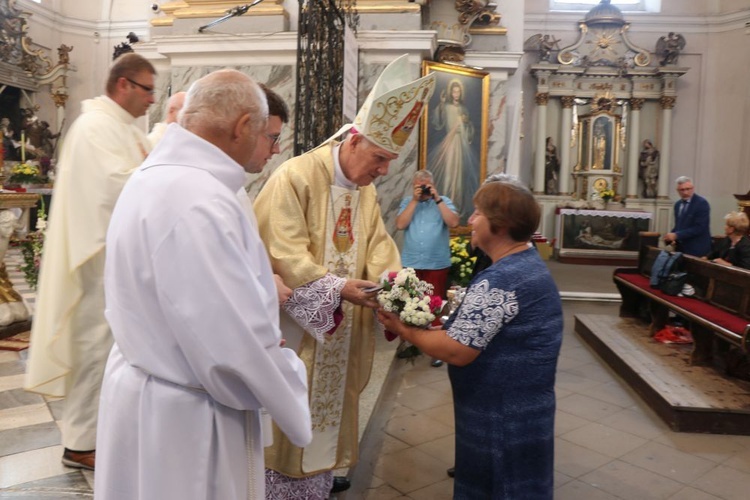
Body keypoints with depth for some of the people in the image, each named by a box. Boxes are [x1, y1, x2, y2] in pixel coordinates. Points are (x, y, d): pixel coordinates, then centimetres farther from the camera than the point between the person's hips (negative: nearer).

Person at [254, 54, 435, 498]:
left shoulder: (366, 189, 7)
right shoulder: (296, 176, -18)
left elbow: (377, 242, 7)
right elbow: (284, 253, -22)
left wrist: (392, 279, -13)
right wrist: (338, 288, -29)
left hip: (341, 326, 7)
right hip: (297, 324, -7)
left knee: (329, 401, 19)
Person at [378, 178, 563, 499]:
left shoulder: (500, 281, -27)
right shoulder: (528, 264, 6)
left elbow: (456, 351, -27)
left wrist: (405, 330, -14)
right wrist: (438, 323, 3)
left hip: (502, 417, -9)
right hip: (519, 410, 9)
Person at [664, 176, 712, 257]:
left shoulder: (702, 203, -11)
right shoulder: (678, 204, 11)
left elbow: (699, 228, -19)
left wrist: (676, 235, -22)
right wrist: (672, 238, -1)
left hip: (697, 250, -6)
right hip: (681, 248, 6)